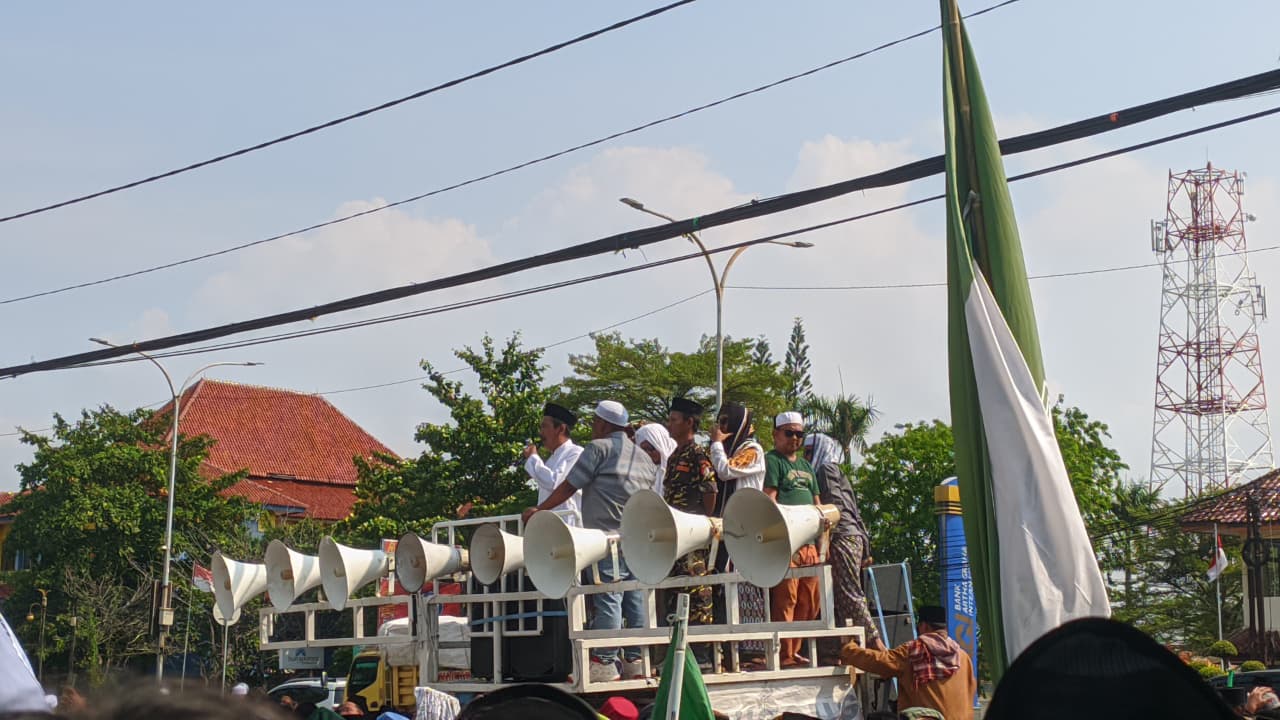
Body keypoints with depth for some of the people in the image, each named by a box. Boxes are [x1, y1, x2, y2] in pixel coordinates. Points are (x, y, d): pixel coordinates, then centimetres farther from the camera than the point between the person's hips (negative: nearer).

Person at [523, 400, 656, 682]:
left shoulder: (599, 448, -2)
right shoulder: (643, 456, 21)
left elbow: (568, 487, -2)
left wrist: (538, 510, 7)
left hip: (608, 535, -8)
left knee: (607, 599, -7)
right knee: (635, 599, 9)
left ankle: (604, 663, -7)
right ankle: (636, 661, 10)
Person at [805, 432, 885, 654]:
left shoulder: (826, 469, 2)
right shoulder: (834, 471, 28)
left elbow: (833, 504, -12)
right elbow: (856, 513, 24)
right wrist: (866, 550, 22)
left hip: (842, 537, -9)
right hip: (854, 537, 9)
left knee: (849, 593, -12)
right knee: (842, 594, 4)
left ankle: (875, 642, -15)